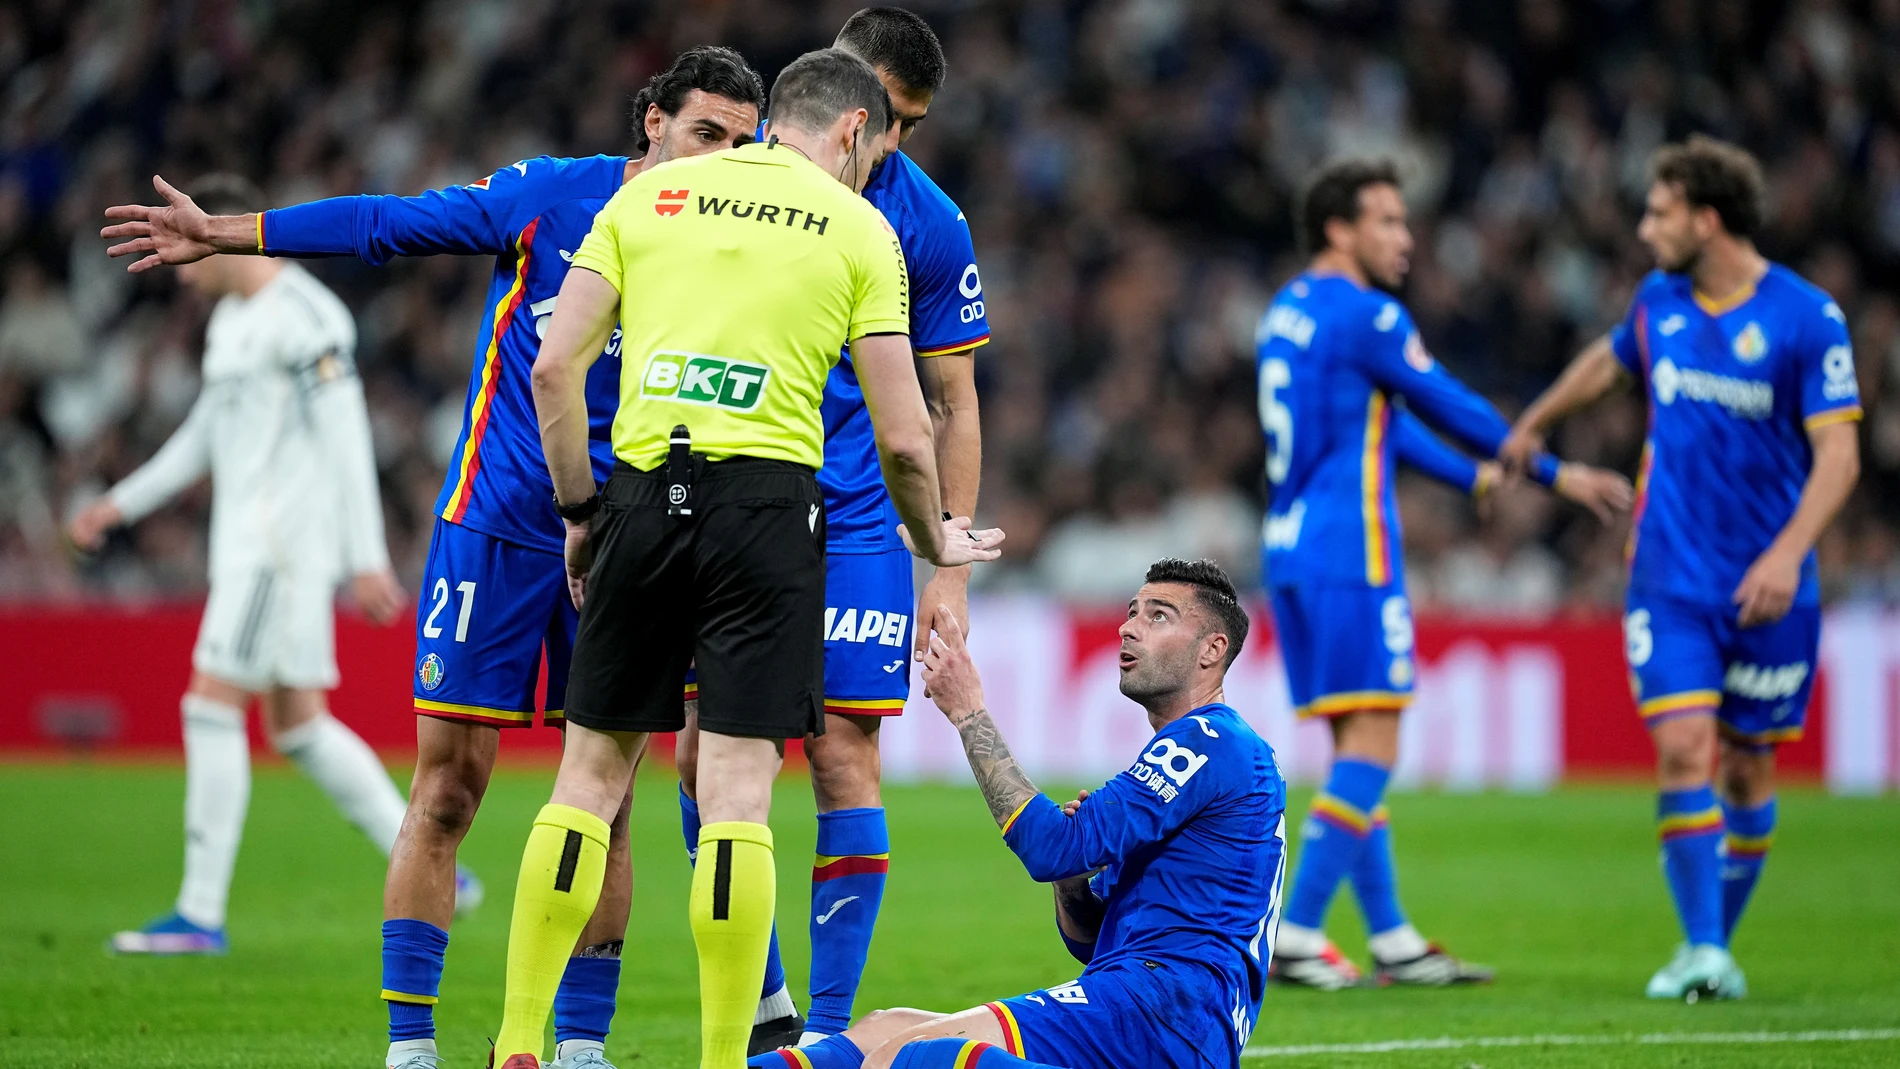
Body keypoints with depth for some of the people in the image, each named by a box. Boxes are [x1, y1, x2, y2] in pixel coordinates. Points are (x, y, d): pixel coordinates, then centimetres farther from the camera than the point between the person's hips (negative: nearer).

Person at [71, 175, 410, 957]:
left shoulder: (303, 318, -14)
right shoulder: (232, 318, 17)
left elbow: (346, 440, -17)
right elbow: (206, 433, 27)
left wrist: (367, 560, -21)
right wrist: (121, 504, 23)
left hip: (283, 542, -10)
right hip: (250, 542, 10)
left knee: (211, 708, -10)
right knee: (297, 726, 10)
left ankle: (200, 914, -8)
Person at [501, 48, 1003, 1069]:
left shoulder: (646, 193, 12)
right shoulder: (858, 230, 6)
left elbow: (553, 369, 6)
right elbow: (902, 438, 3)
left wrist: (579, 512, 16)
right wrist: (935, 540, 21)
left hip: (642, 494, 3)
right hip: (766, 503, -3)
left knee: (591, 774, 9)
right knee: (737, 796, -2)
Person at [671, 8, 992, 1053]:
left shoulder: (930, 225, -1)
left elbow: (953, 406, 5)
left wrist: (950, 570, 0)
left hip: (850, 525, -1)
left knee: (843, 754, -7)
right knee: (703, 750, -2)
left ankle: (829, 1028, -2)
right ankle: (761, 1004, 13)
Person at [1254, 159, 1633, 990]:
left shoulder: (1285, 314, 18)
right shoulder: (1365, 317, -11)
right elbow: (1451, 409, -5)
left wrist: (1476, 478, 33)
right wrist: (1553, 474, 8)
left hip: (1289, 547, 10)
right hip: (1349, 549, -9)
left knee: (1356, 747, 11)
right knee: (1370, 746, -8)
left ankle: (1391, 940, 12)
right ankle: (1297, 935, -12)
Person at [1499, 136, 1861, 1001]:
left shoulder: (1807, 317, -10)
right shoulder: (1659, 299, 4)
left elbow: (1838, 452, -13)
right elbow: (1609, 361, 27)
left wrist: (1788, 552, -25)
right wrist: (1533, 425, 41)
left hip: (1766, 583, -2)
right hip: (1671, 576, 2)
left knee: (1747, 767, 7)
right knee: (1683, 749, -13)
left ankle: (1719, 941, 24)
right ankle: (1700, 950, -12)